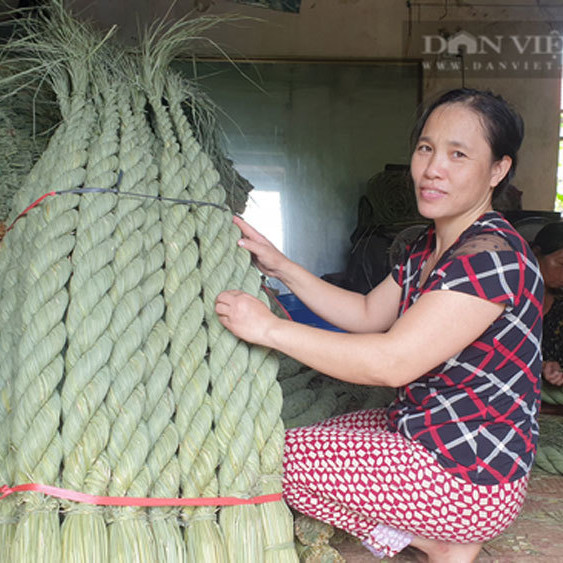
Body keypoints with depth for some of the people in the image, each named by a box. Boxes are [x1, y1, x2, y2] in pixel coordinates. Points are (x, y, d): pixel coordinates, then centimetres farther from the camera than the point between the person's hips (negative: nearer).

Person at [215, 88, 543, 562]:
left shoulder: (494, 255, -24)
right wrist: (282, 267, 3)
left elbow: (392, 362, -30)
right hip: (421, 429, 10)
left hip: (472, 477, -10)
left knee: (277, 458, -5)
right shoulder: (430, 246, 7)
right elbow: (368, 314, 12)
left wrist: (270, 328, -25)